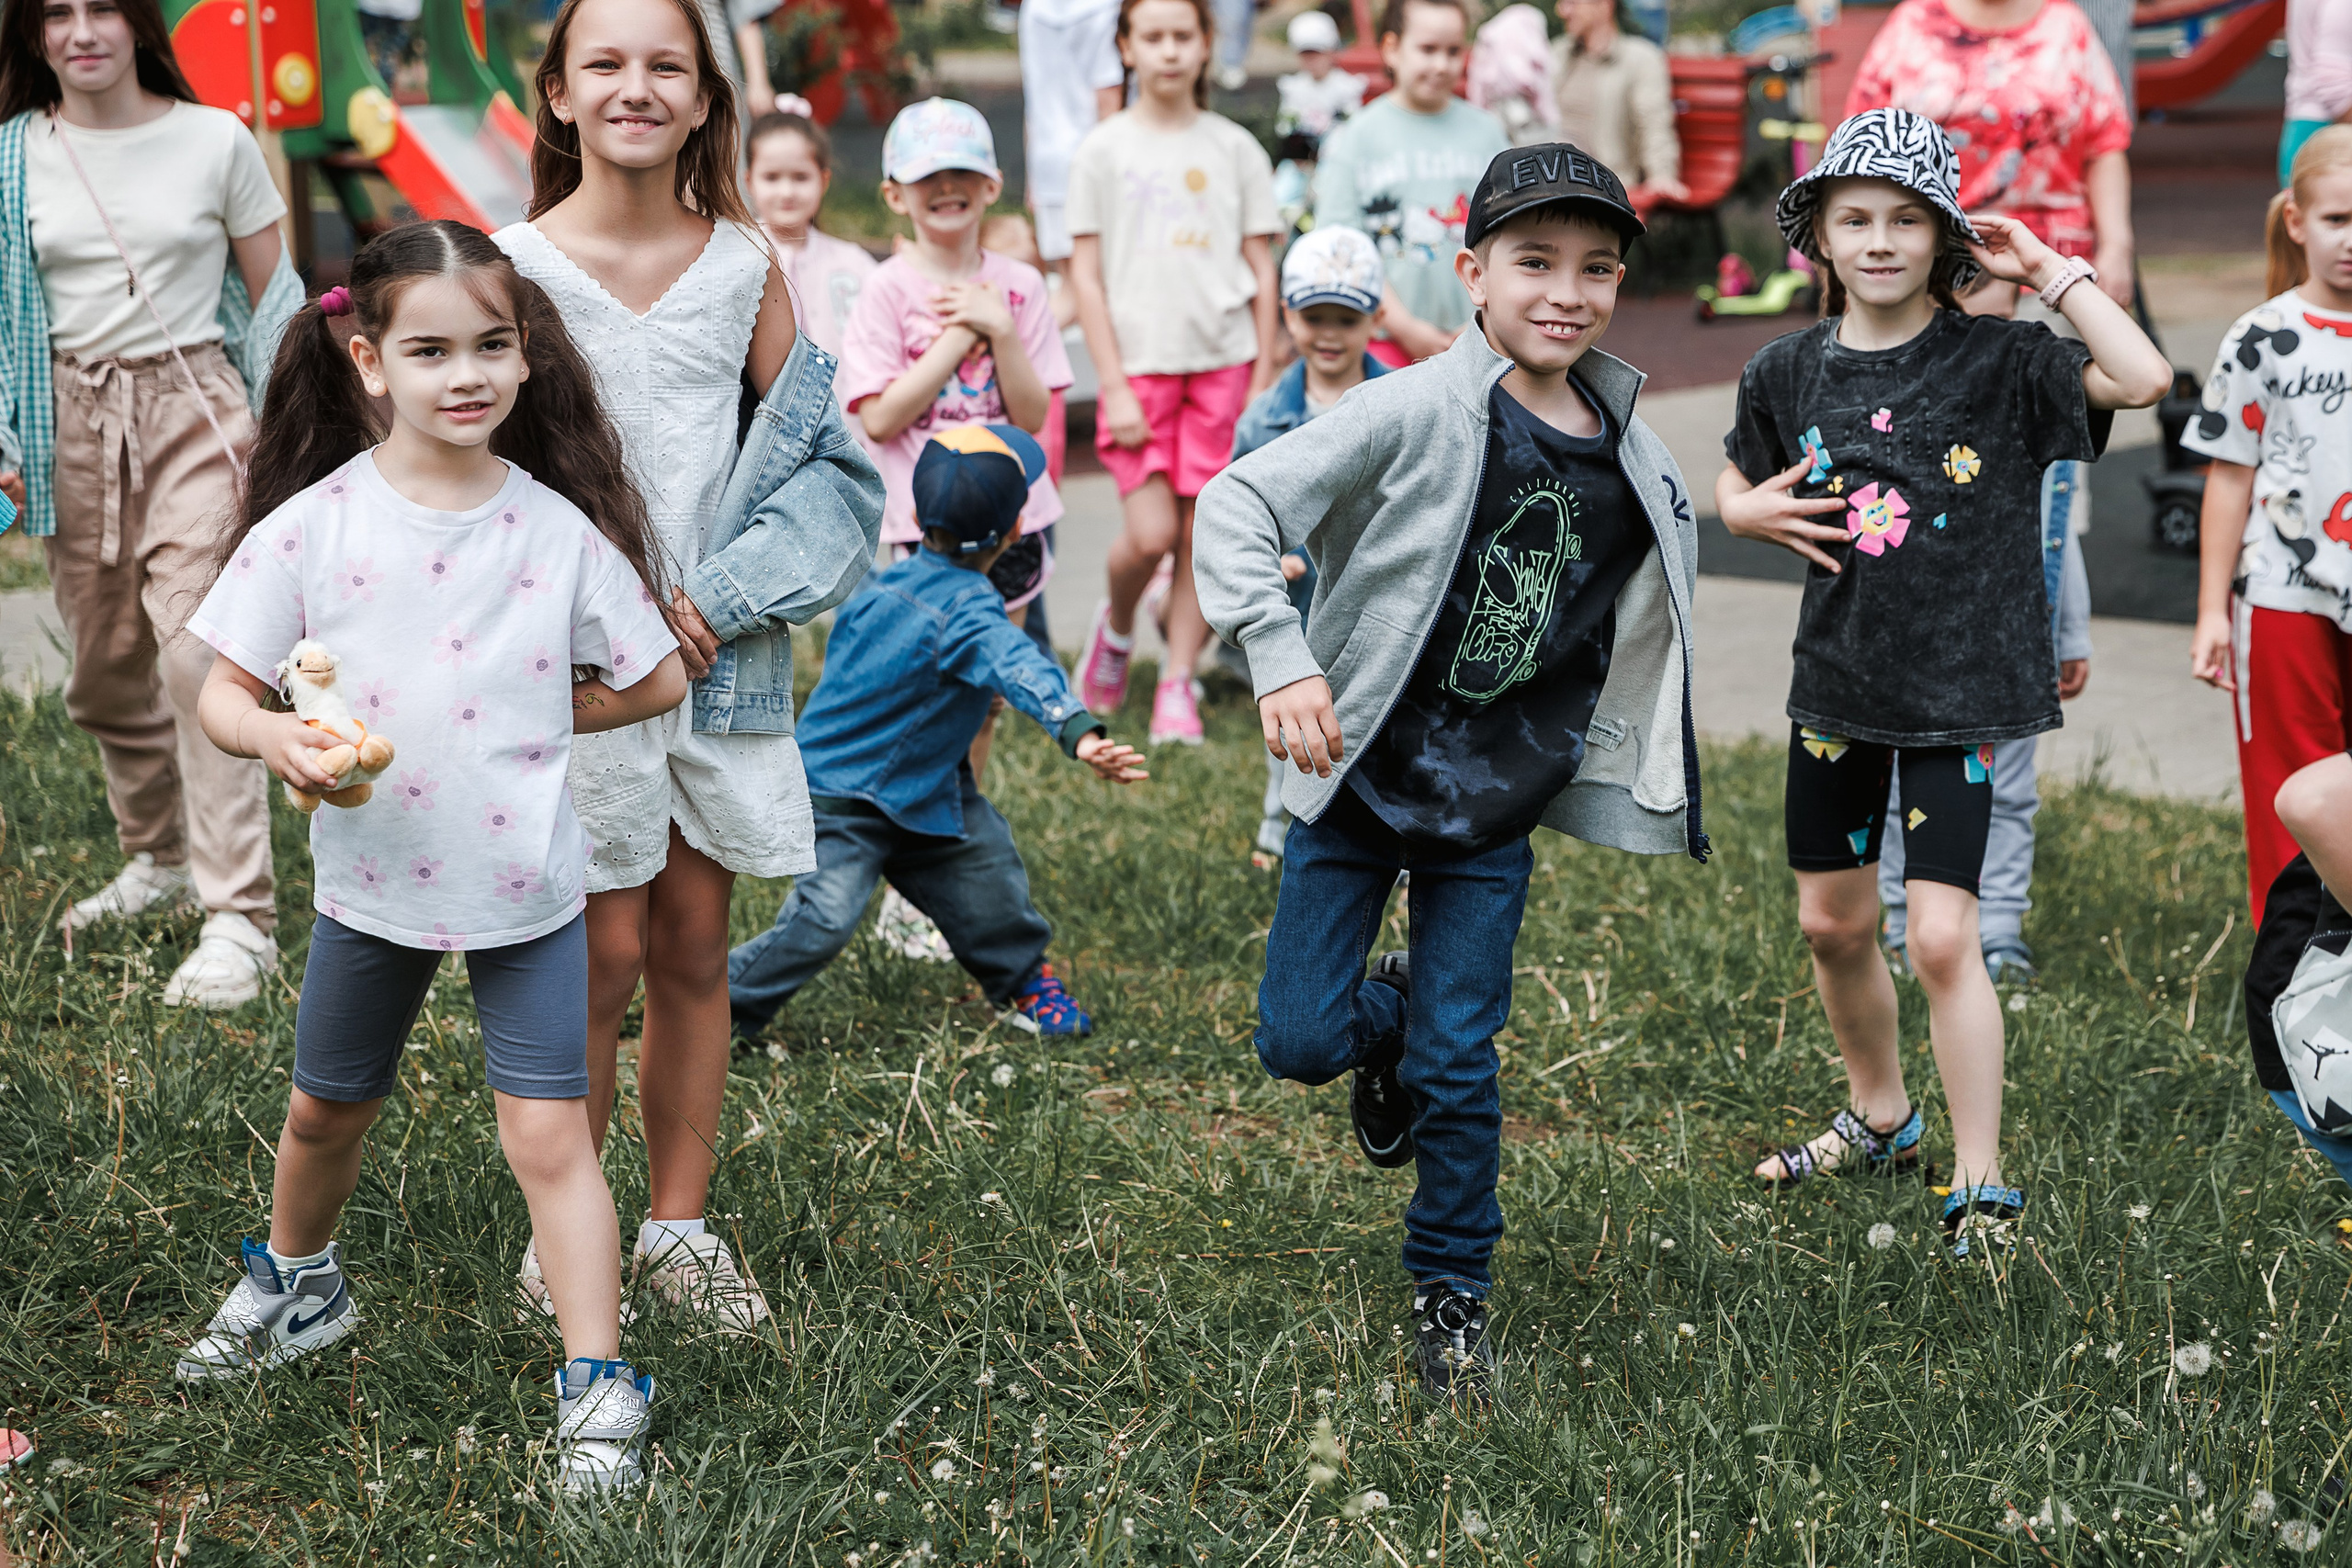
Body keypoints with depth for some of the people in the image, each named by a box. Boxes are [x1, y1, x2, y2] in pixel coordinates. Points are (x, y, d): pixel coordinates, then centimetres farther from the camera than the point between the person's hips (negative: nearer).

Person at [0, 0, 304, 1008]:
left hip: (193, 409, -3)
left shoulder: (214, 141, -1)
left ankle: (238, 919, -14)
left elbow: (271, 295, 5)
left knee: (201, 651, -15)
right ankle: (159, 860, 33)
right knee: (105, 667, 11)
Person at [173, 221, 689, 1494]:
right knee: (326, 1110, 22)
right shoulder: (313, 524, -10)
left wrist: (527, 720, -3)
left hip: (524, 881, -2)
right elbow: (222, 690, -7)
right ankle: (296, 1285, 48)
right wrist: (275, 737, -27)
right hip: (371, 876, 2)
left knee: (548, 1136, -4)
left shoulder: (559, 527, -9)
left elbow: (656, 681, 1)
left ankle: (597, 1388, 5)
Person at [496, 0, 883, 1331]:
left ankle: (680, 1225, 22)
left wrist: (718, 596, -8)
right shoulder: (514, 264, -4)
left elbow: (814, 455, 5)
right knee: (605, 956, -3)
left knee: (696, 948, 9)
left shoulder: (745, 265, 3)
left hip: (722, 650, 3)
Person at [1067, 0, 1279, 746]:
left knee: (1204, 532, -1)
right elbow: (1086, 274, 1)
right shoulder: (1106, 149, 2)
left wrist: (1265, 377, 4)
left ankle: (1178, 685, 10)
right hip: (1139, 364, -2)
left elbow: (1261, 269, 9)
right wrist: (1114, 387, -6)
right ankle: (1115, 627, 20)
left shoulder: (1233, 148, 7)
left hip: (1222, 361, 2)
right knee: (1149, 534, -11)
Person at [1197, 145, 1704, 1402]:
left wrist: (1621, 782, 16)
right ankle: (1383, 1023, 34)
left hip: (1494, 808, 2)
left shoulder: (1634, 462, 0)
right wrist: (1280, 660, -30)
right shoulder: (1418, 413, -16)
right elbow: (1242, 502, -19)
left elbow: (1645, 633, 16)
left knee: (1457, 1070, 3)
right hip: (1357, 779, -2)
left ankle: (1453, 1291, 23)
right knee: (1301, 1040, -2)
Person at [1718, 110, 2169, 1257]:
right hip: (1837, 682, 5)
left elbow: (2143, 379, -25)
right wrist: (1757, 511, -5)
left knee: (1941, 937, -11)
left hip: (1960, 688, -5)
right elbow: (1735, 487, 18)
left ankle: (1980, 1184, 2)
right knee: (1831, 922, 16)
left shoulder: (1998, 361, -10)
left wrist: (2048, 272, -16)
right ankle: (1878, 1118, 41)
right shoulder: (1789, 373, 1)